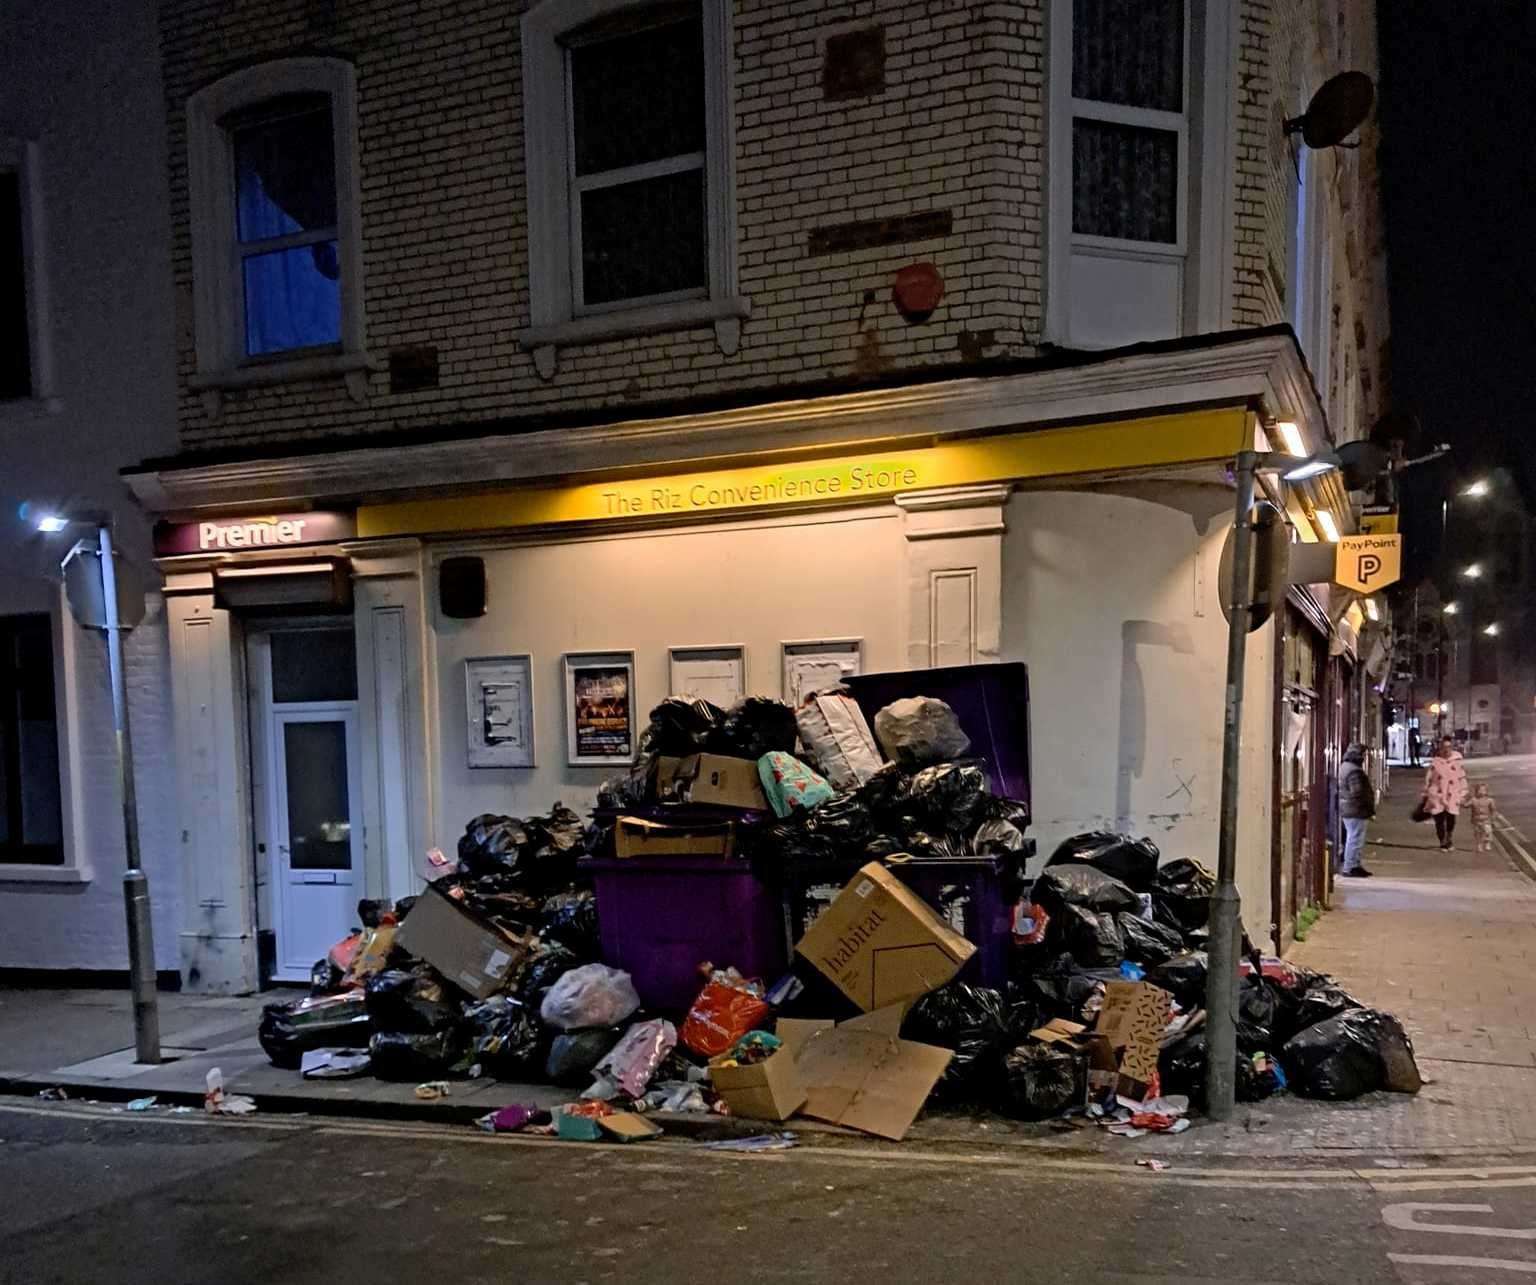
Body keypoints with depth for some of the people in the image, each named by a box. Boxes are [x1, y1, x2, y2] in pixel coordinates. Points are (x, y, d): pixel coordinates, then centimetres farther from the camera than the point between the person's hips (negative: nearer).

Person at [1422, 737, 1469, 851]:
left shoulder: (1458, 762, 3)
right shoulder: (1435, 762, 1)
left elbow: (1462, 779, 7)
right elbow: (1428, 779, 5)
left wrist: (1463, 796, 5)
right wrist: (1426, 795, 6)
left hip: (1452, 796, 1)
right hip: (1437, 796, -1)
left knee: (1451, 819, 4)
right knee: (1439, 820, -1)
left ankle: (1449, 839, 30)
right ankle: (1442, 843, 15)